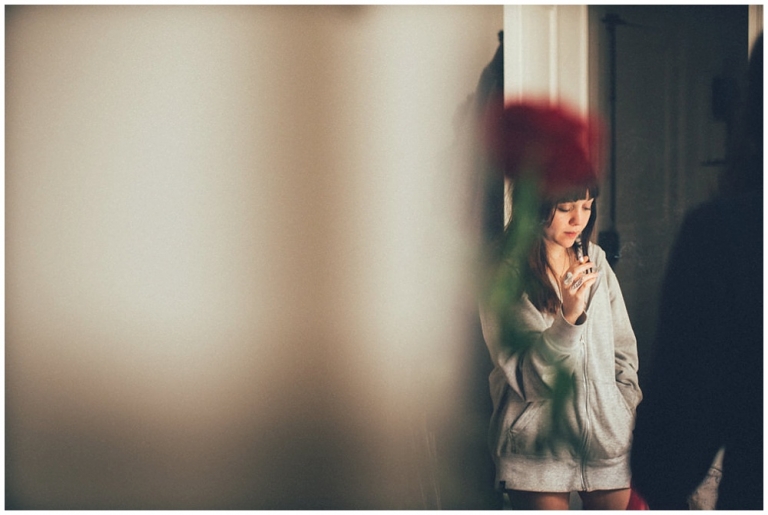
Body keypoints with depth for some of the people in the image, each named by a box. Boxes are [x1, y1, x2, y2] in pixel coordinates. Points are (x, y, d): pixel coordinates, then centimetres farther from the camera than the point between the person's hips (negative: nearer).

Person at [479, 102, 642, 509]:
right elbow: (524, 377, -14)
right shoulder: (504, 272, -9)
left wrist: (633, 421, 10)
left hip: (609, 436, 4)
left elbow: (624, 350, 14)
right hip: (539, 446, -4)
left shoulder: (594, 260, 7)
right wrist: (567, 318, -26)